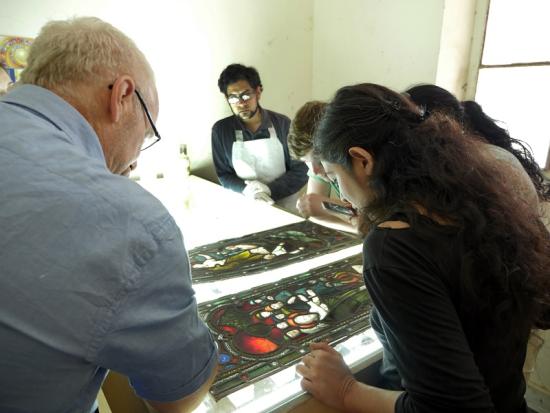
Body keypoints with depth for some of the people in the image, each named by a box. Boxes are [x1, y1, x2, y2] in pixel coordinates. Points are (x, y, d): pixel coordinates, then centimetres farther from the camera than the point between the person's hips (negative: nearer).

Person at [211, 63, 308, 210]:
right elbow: (223, 175, 4)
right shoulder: (220, 130, -1)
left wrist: (270, 190, -15)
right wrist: (245, 189, -15)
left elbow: (300, 171, -2)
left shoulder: (283, 124, -4)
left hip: (284, 204, 0)